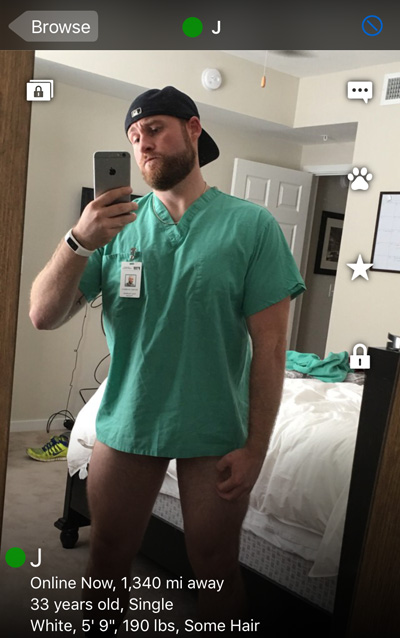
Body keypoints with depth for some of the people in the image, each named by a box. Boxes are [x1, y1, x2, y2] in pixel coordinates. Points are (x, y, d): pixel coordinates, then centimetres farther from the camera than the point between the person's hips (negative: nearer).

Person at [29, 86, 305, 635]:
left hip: (216, 433, -2)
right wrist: (80, 242, -23)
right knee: (107, 561, 18)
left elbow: (269, 344, -8)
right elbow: (44, 317, -6)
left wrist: (255, 447, -9)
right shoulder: (118, 224, 0)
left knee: (217, 570, 14)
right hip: (126, 424, 3)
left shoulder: (251, 225, -7)